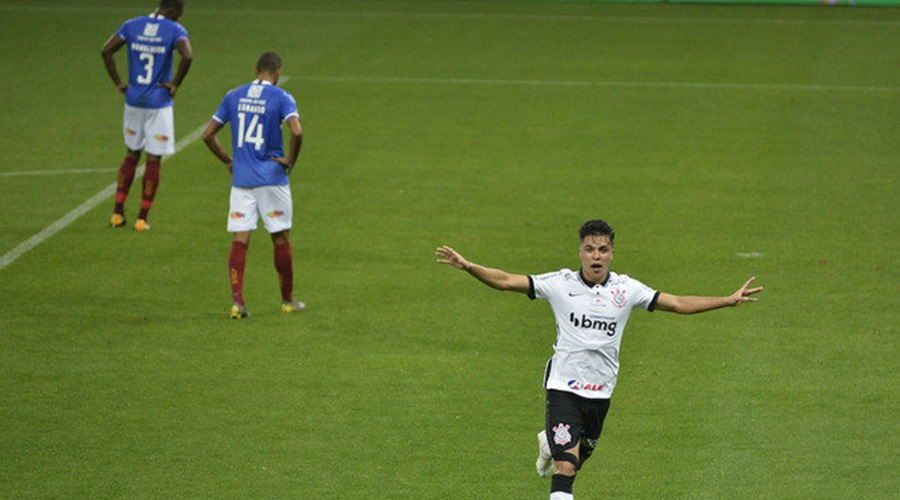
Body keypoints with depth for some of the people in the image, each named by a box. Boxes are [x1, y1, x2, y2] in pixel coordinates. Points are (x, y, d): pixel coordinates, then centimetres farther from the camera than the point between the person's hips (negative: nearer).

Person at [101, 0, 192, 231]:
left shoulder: (132, 25, 3)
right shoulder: (174, 30, -9)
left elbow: (106, 50, -5)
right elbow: (187, 56, -26)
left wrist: (118, 83, 0)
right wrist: (175, 84, -12)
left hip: (133, 100, 4)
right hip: (159, 104, -4)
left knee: (132, 154, 19)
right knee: (153, 160, 5)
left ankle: (118, 212, 17)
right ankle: (142, 218, 7)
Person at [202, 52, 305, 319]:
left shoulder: (233, 96, 7)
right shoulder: (281, 98, -6)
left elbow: (208, 135, 8)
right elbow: (296, 131, -22)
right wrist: (290, 160, -7)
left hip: (241, 180, 3)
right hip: (272, 179, -3)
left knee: (240, 240, 0)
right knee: (281, 239, 9)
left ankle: (237, 300, -12)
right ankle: (287, 300, 19)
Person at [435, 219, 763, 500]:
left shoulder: (626, 289, -1)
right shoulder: (560, 284, -6)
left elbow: (679, 304, 4)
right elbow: (505, 281, -6)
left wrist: (729, 300, -1)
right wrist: (467, 266, -20)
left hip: (601, 392, 3)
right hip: (563, 388, -3)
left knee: (578, 459, 22)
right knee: (565, 469, -17)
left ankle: (550, 444, 56)